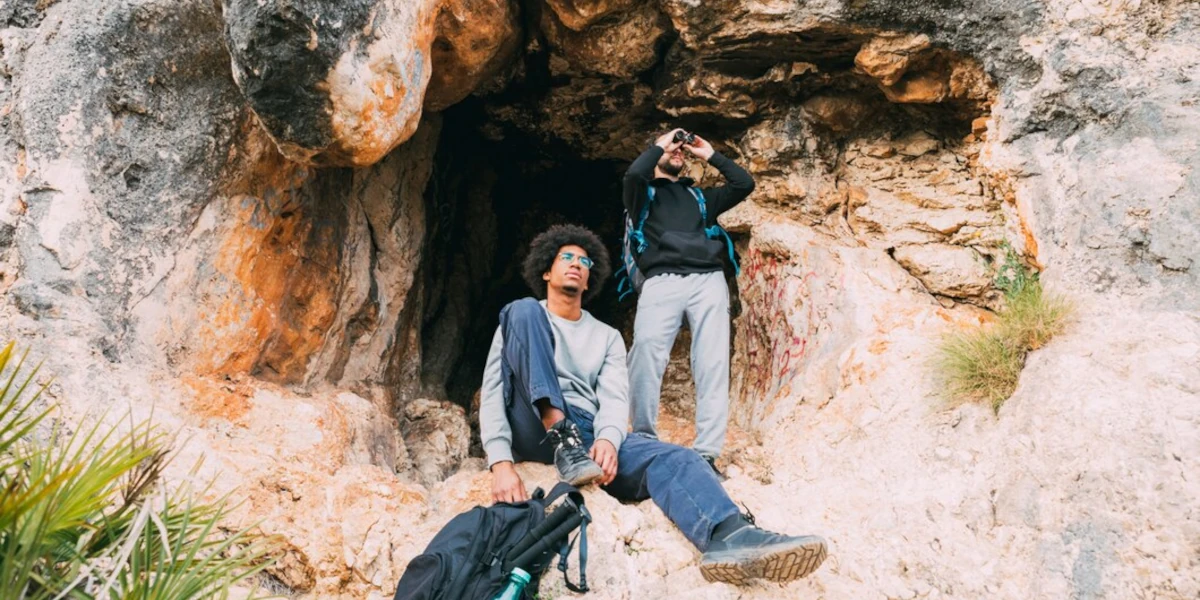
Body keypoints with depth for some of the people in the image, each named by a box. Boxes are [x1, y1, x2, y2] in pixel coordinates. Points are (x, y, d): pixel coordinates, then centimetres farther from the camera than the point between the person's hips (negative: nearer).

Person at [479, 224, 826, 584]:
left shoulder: (606, 337, 21)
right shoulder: (524, 317, 14)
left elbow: (615, 399, 3)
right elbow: (492, 395, 1)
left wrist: (607, 439, -22)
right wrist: (501, 463, -17)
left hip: (590, 436, 2)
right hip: (536, 430, -2)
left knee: (672, 457, -28)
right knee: (523, 309, -18)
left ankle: (730, 537, -60)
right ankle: (562, 441, -32)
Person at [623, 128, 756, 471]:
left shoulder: (701, 196, 34)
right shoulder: (644, 193, 24)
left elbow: (744, 184, 24)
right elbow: (633, 174, 0)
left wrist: (709, 154, 26)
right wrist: (661, 143, 14)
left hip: (708, 280, 3)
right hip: (662, 280, -3)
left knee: (713, 364, -12)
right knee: (646, 351, -24)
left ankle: (706, 453, -16)